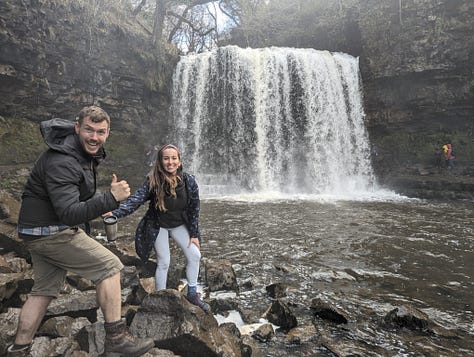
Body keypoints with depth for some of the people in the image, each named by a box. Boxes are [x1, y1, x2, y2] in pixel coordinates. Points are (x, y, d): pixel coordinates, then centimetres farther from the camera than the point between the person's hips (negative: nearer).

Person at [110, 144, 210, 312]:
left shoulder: (189, 181, -19)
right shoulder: (152, 181, -25)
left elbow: (194, 209, -10)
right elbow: (135, 200, -34)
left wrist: (194, 234, -7)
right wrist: (115, 212, -52)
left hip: (180, 225, 3)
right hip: (158, 226, -3)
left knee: (194, 255, 1)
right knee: (163, 262, 3)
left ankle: (192, 294, 21)